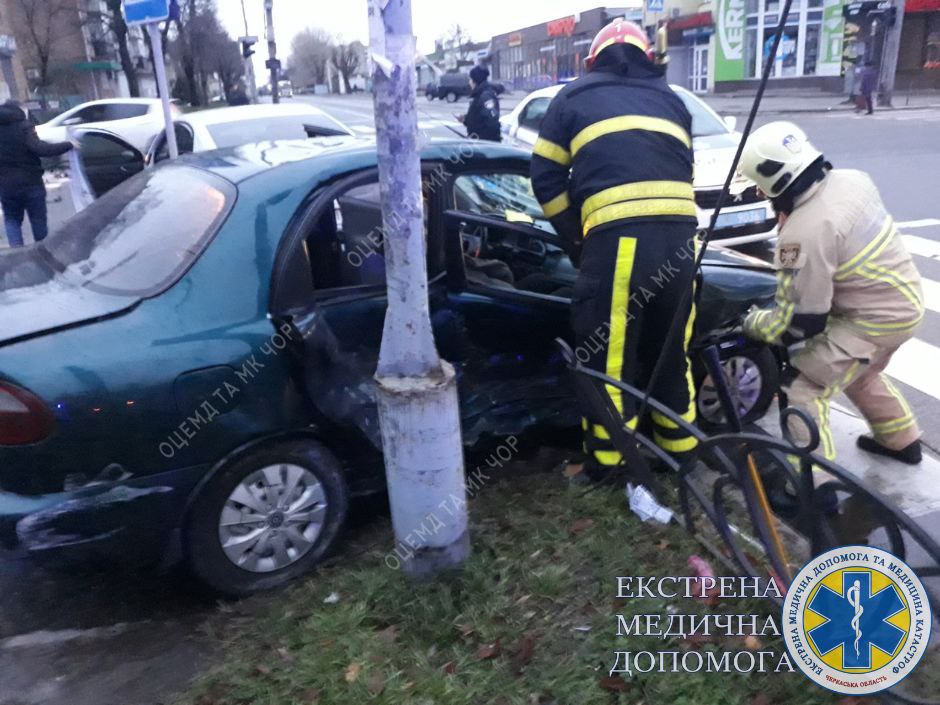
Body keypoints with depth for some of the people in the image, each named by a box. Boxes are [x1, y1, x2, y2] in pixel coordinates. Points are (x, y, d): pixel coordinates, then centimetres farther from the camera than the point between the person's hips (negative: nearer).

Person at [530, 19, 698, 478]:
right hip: (679, 235, 5)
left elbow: (545, 177, 13)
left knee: (608, 354, 6)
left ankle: (607, 459, 16)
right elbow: (682, 173, 23)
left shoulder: (575, 96, 17)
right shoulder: (670, 99, 27)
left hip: (619, 239, -4)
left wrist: (576, 239, 20)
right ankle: (679, 442, 34)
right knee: (671, 346, 20)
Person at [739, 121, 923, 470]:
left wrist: (751, 323, -5)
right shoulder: (852, 179, -4)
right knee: (858, 372, 32)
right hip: (906, 298, 9)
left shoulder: (804, 233, -29)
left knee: (801, 390, -5)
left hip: (875, 320, -9)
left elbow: (798, 322, -22)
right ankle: (901, 441, 50)